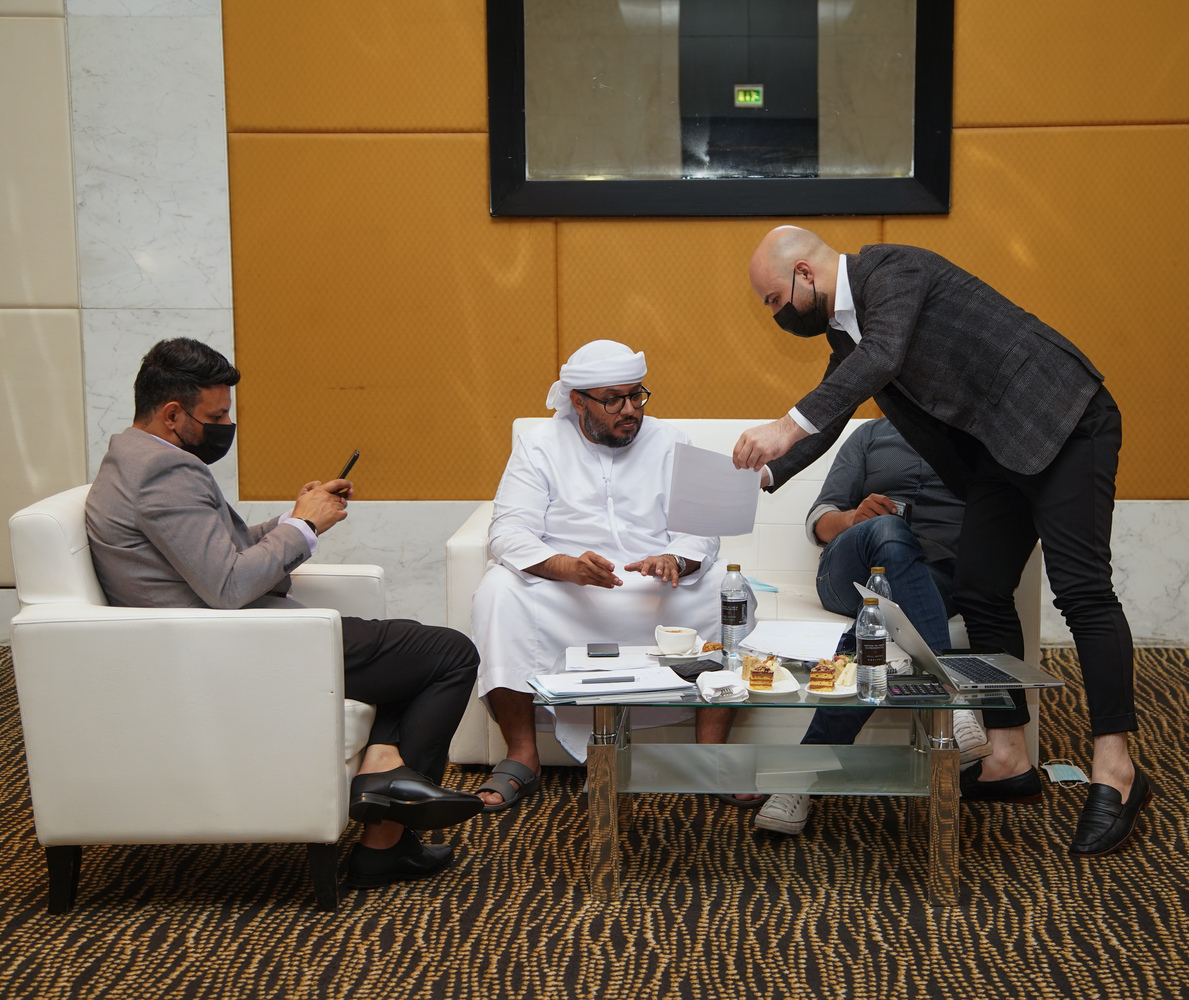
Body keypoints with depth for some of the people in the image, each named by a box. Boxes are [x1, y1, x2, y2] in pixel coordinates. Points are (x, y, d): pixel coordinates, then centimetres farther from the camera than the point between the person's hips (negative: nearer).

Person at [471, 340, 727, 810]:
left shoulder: (669, 442, 10)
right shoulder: (540, 445, 4)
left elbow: (701, 528, 1)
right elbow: (508, 533, -9)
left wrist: (675, 561, -24)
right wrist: (568, 567, -29)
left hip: (657, 594, 1)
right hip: (565, 596, -1)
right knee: (499, 590, -29)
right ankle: (522, 758, -23)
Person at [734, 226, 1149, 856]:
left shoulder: (892, 270, -16)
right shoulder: (844, 328, 13)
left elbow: (882, 357, -34)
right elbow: (827, 421, 23)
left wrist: (788, 426, -40)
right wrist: (763, 471, 11)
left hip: (1063, 423, -10)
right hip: (996, 449, 10)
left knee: (1080, 589, -14)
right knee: (980, 594, 5)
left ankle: (1115, 774, -12)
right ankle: (1008, 763, 12)